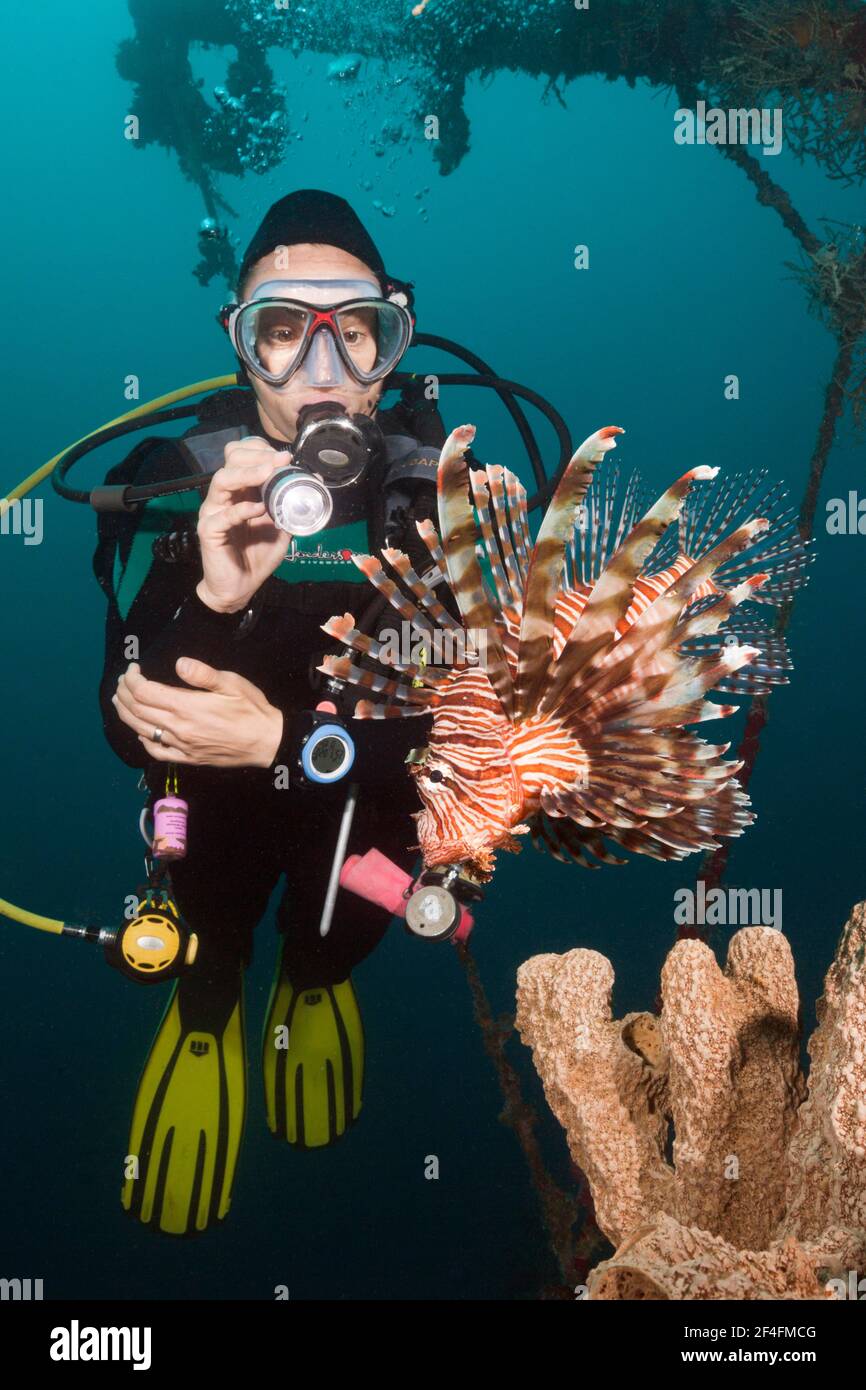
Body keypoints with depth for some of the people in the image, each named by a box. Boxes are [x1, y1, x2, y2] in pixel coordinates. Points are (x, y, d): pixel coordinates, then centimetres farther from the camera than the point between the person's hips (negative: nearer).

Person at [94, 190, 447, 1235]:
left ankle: (313, 982, 35)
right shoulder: (176, 483, -23)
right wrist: (213, 599, -44)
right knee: (205, 961, -4)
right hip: (216, 787, 0)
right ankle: (204, 1016, 33)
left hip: (371, 792, 1)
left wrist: (281, 740, -39)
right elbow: (131, 728, -25)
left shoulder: (441, 486, -23)